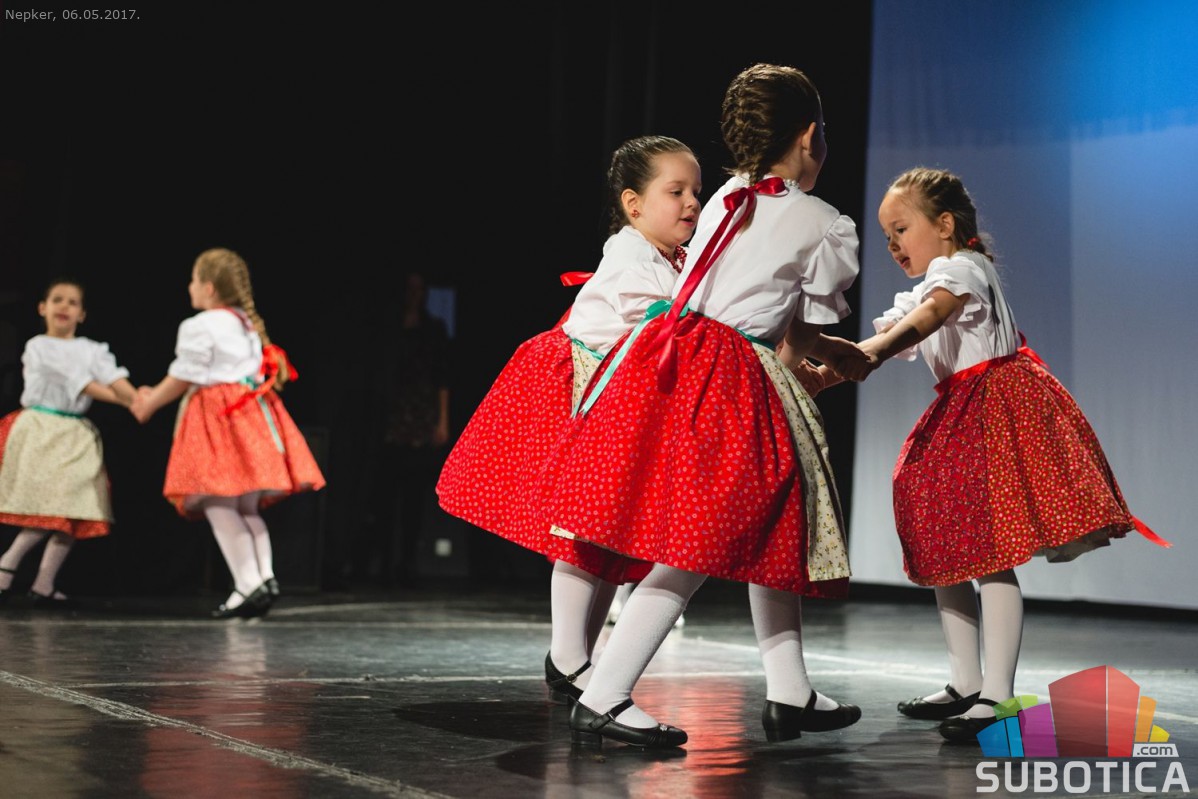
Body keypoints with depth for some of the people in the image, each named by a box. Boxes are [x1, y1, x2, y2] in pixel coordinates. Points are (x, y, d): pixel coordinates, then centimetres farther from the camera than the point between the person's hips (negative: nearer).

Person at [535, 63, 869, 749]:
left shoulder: (725, 200, 17)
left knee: (766, 530, 17)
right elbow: (798, 345, 4)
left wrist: (831, 350, 34)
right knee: (692, 555, -4)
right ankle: (601, 700, -5)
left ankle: (791, 695, 23)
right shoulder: (828, 228, -1)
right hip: (732, 384, -8)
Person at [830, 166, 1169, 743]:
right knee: (943, 554, 11)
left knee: (991, 555, -14)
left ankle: (998, 696, -12)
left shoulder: (962, 267, -11)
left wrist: (873, 352, -51)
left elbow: (931, 314, -33)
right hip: (957, 417, 10)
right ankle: (965, 685, 21)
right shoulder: (919, 291, 20)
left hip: (997, 405, -10)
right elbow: (878, 341, 11)